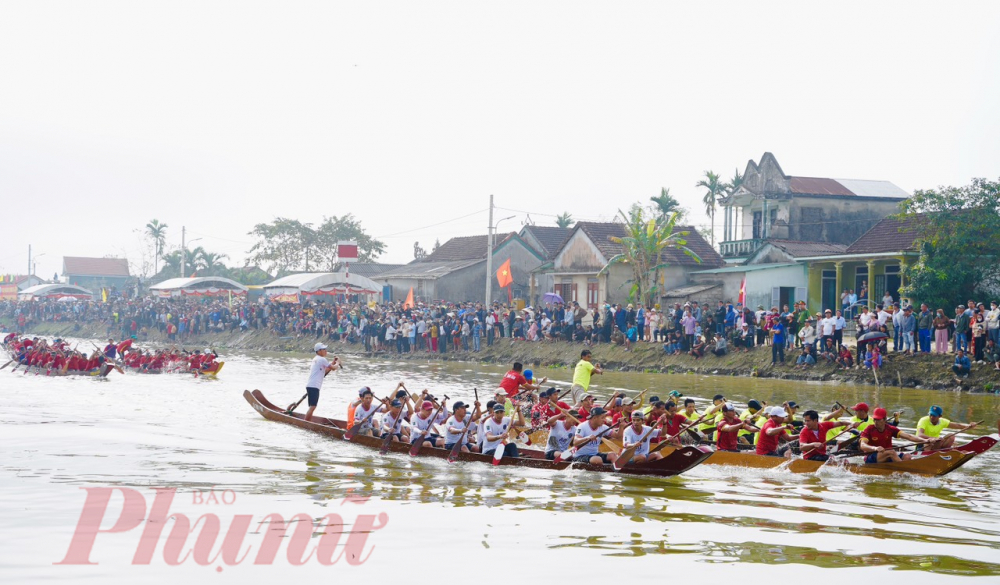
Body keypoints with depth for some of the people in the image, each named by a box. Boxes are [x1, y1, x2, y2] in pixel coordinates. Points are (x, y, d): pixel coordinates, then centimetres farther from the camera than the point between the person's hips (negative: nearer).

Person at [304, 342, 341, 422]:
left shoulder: (315, 359, 22)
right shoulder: (322, 359, -8)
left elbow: (324, 371, 26)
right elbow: (333, 368, -6)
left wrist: (333, 363, 21)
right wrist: (337, 363, 14)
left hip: (310, 385, 10)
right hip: (314, 386, -10)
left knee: (312, 407, 12)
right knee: (312, 407, -13)